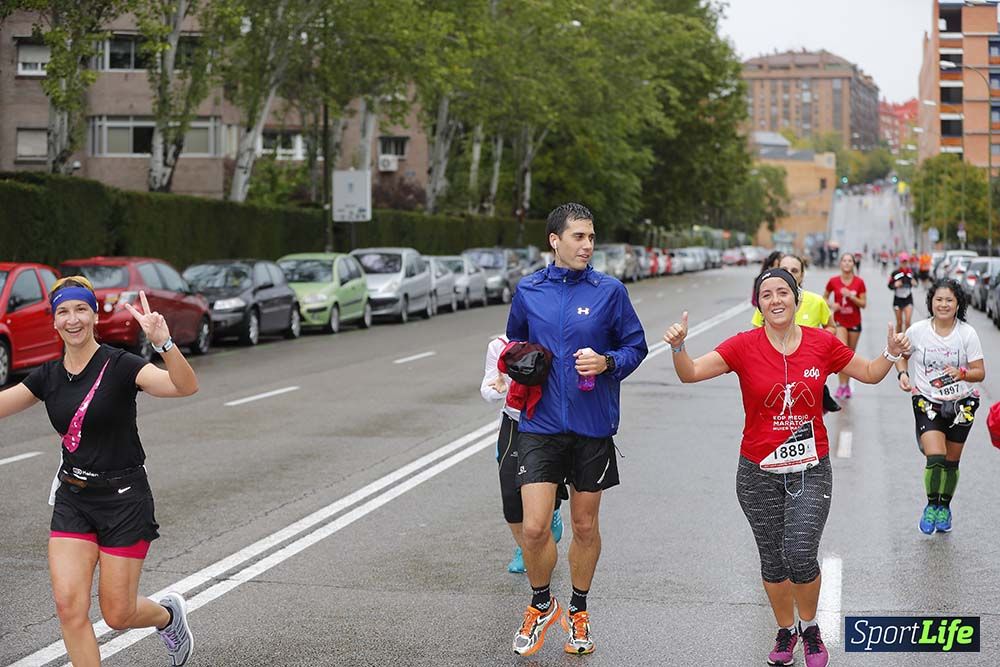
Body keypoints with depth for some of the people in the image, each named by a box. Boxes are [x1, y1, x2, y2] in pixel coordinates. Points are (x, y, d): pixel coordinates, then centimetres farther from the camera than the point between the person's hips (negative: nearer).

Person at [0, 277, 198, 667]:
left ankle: (168, 615, 37)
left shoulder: (120, 366, -13)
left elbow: (186, 386, -28)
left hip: (124, 498, -5)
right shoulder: (48, 376, 4)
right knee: (69, 605, -9)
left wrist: (163, 342, -46)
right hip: (72, 501, 5)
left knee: (117, 614, 2)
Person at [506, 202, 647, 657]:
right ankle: (541, 606, 19)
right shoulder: (528, 291, 3)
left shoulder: (609, 291, -2)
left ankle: (578, 612, 31)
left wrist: (606, 362, -16)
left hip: (593, 427, 0)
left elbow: (635, 346, 3)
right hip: (540, 425, 0)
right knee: (534, 528, -7)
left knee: (585, 526, 11)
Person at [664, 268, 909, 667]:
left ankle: (810, 627, 15)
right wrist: (678, 347, -32)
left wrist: (891, 354, -8)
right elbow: (690, 373, -12)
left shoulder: (822, 343, -3)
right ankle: (785, 630, 33)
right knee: (772, 560, 10)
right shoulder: (744, 346, -7)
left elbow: (870, 374, 11)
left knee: (801, 554, -13)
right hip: (759, 471, 1)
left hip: (811, 468, 0)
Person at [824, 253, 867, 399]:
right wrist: (831, 305, -11)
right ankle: (842, 385, -15)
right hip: (839, 321, -2)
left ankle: (847, 384, 23)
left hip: (854, 322, 2)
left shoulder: (859, 282, -5)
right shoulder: (833, 281, -5)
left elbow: (863, 303, -4)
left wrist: (851, 296, -20)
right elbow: (824, 297, 9)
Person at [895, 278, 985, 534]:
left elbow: (980, 373, -8)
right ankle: (931, 505, 7)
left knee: (951, 462, 12)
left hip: (961, 404, 1)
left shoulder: (967, 334, -10)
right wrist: (903, 373, -8)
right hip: (927, 402, -1)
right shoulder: (917, 331, -8)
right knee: (935, 458, -17)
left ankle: (944, 507, 36)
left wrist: (962, 374, -28)